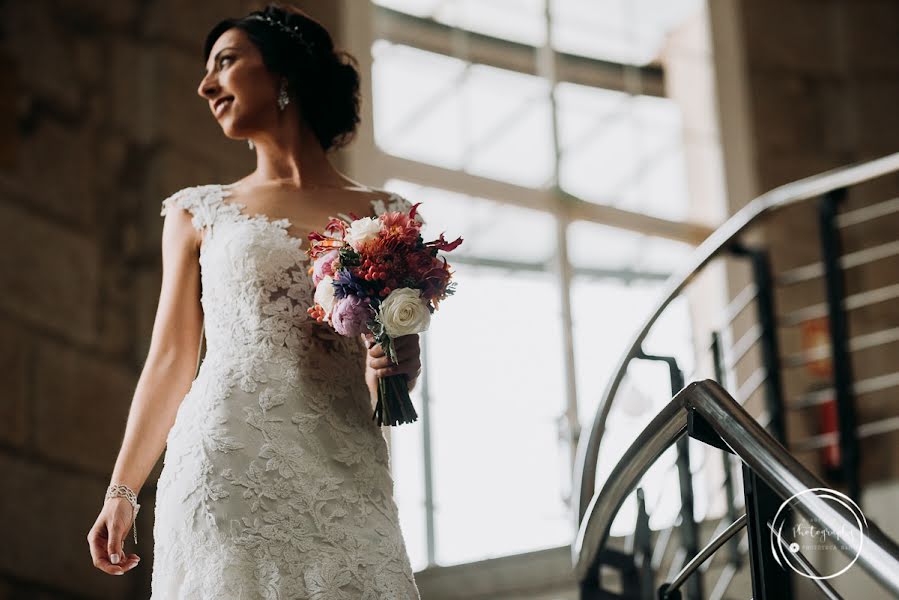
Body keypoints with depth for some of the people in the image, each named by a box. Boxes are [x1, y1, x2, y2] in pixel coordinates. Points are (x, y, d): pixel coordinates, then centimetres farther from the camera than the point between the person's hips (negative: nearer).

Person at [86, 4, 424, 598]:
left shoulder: (384, 215, 12)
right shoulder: (197, 212, 14)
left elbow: (406, 357, 17)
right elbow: (170, 360, 12)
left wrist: (394, 370, -7)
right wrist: (122, 490, 5)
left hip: (345, 476, 0)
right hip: (227, 464, 0)